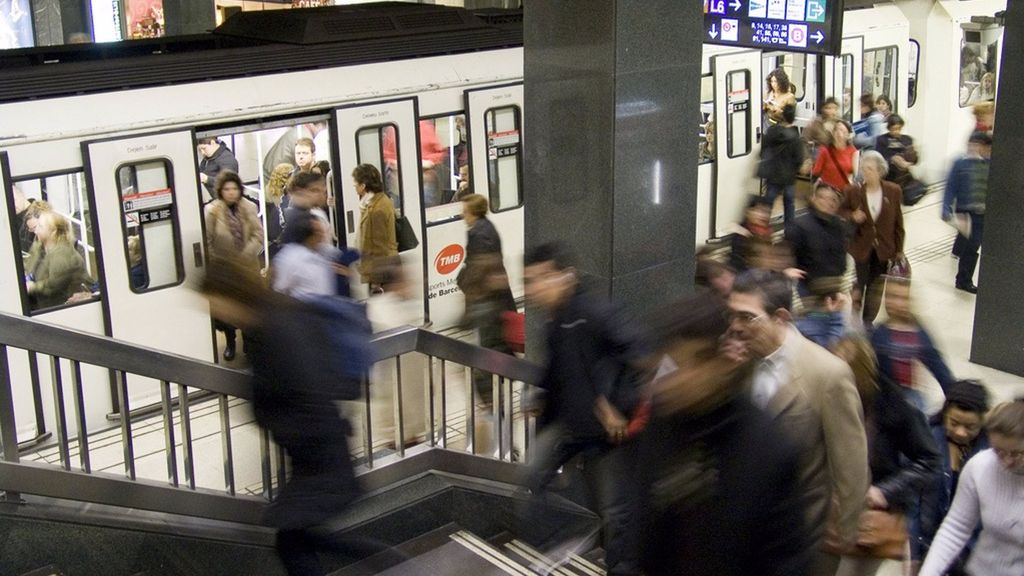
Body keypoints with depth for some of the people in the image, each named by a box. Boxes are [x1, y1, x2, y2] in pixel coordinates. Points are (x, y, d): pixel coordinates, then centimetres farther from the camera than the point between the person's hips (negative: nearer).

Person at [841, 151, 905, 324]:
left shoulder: (894, 191, -9)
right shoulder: (852, 191, -12)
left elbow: (898, 222, 0)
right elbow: (841, 211, 4)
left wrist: (899, 250, 3)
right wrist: (852, 216, -20)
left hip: (883, 248, 1)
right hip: (862, 247, -1)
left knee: (876, 287, 10)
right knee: (861, 282, 10)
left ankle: (868, 322, 27)